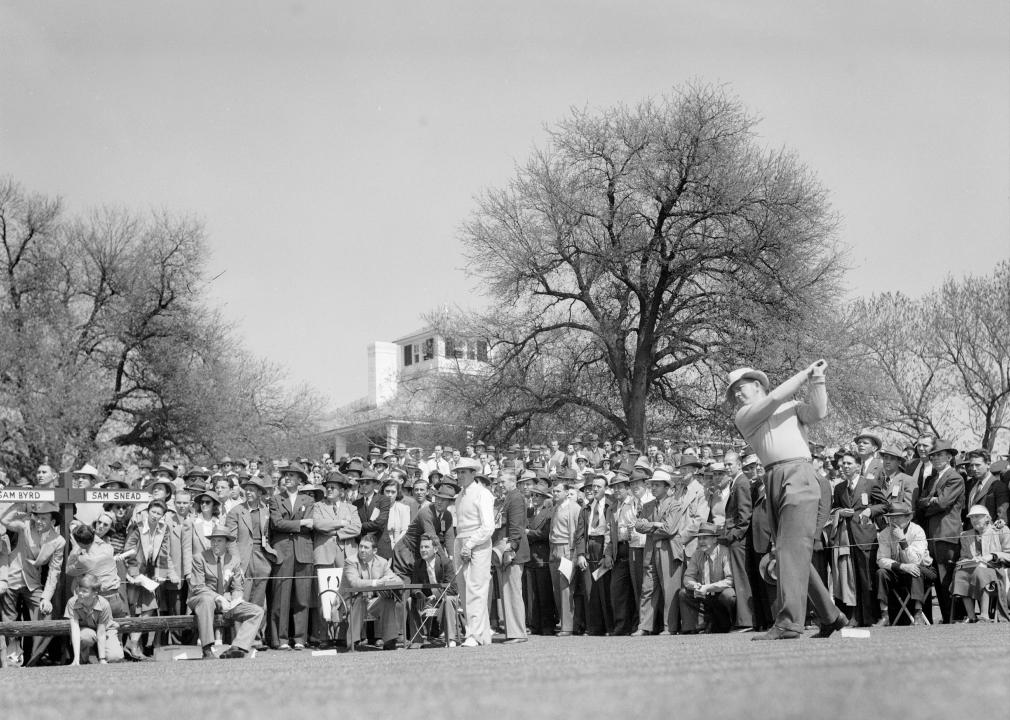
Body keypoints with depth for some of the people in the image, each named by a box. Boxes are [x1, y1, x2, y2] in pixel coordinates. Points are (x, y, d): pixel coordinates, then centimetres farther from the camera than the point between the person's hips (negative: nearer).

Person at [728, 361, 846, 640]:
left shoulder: (793, 406, 17)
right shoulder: (742, 417, 19)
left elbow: (819, 412, -1)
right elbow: (773, 399, 5)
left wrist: (817, 379, -2)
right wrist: (805, 374, 9)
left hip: (798, 474, -5)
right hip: (773, 481, 5)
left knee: (791, 548, -17)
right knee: (790, 553, 7)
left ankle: (788, 622, -25)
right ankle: (831, 617, 17)